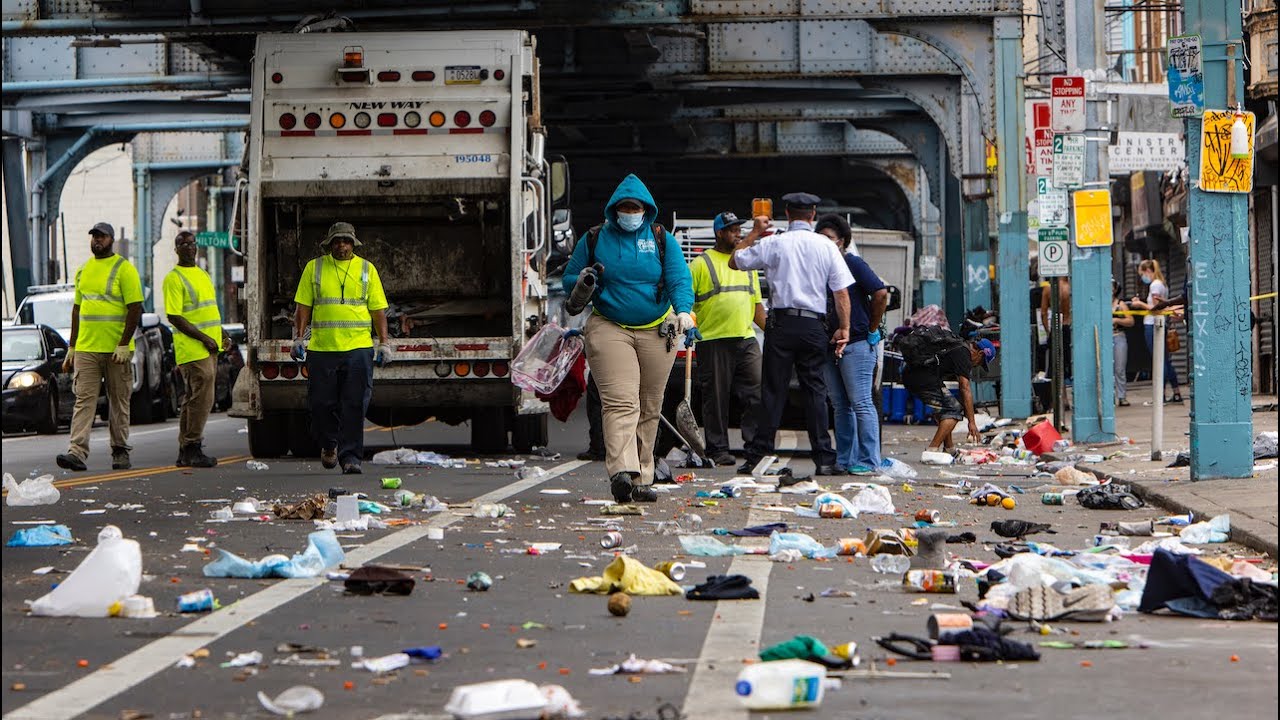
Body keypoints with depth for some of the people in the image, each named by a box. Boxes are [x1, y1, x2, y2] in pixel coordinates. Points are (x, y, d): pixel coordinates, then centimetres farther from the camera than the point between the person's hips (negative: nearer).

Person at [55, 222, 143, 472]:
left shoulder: (124, 269, -4)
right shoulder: (83, 271, 14)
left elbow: (135, 308, -9)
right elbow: (77, 309, 19)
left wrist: (124, 344, -16)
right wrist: (71, 348, 16)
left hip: (116, 349, -4)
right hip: (85, 348, 4)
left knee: (119, 401, 5)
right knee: (84, 399, -5)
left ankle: (120, 451, 13)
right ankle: (77, 452, -12)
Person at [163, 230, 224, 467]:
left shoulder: (203, 275, 19)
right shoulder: (174, 278, -8)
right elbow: (174, 317, -15)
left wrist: (220, 335, 13)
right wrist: (203, 338, -17)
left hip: (209, 348, 9)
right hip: (192, 350, -9)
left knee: (194, 399, 10)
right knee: (202, 397, -12)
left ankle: (186, 452, 15)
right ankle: (192, 447, -7)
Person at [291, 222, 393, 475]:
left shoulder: (367, 269, 9)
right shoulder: (314, 268, 9)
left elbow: (378, 309, 9)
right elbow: (303, 307, 8)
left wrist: (384, 343, 2)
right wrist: (299, 338, -1)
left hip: (358, 349, 0)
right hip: (321, 349, 1)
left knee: (354, 406, -4)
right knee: (322, 403, 3)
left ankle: (350, 456, 0)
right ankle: (329, 445, 28)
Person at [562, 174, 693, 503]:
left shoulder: (663, 240, 6)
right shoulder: (594, 240, 6)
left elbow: (679, 281, -5)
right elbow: (568, 281, 13)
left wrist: (684, 311, -24)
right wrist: (582, 281, -12)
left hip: (656, 332, 2)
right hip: (608, 329, -2)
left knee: (649, 408, 6)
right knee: (620, 402, -18)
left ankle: (641, 479, 13)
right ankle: (622, 472, -32)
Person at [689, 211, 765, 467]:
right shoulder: (702, 263, 1)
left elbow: (756, 304, 23)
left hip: (746, 340, 5)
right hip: (714, 342, -5)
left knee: (757, 395, -3)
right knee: (716, 399, -1)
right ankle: (718, 450, 5)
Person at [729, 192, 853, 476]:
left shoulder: (773, 243, 0)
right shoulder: (826, 246, 3)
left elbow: (735, 261, 12)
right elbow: (841, 291, 0)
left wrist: (754, 232, 22)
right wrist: (844, 328, 6)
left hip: (781, 323, -1)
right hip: (814, 325, 1)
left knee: (773, 390, 1)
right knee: (815, 391, 4)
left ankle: (758, 456, -2)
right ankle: (824, 459, 0)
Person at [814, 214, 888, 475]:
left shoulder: (853, 264, -7)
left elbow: (881, 293, -14)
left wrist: (872, 330, -8)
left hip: (856, 345, -8)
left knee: (861, 403, -8)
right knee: (840, 405, 10)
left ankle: (868, 462, -7)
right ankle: (845, 460, 14)